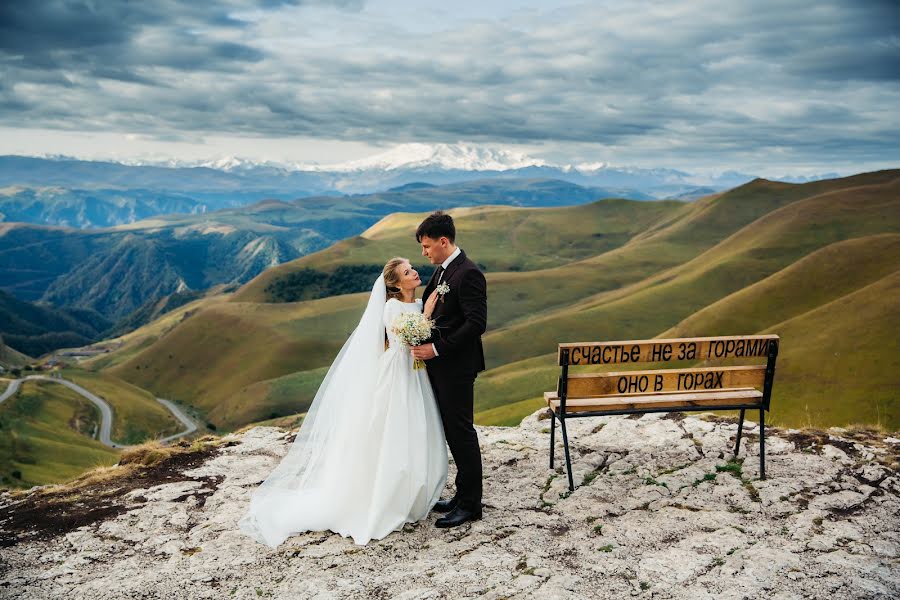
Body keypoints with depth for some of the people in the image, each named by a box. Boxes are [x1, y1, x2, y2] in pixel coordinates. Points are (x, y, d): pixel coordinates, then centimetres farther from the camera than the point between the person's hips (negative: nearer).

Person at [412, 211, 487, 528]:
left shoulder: (468, 274, -16)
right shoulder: (441, 271, 13)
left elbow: (476, 323, -22)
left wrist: (437, 348, -20)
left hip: (457, 365, -9)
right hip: (439, 364, 9)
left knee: (461, 431, -1)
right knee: (452, 431, 14)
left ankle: (470, 504, 11)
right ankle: (462, 496, 25)